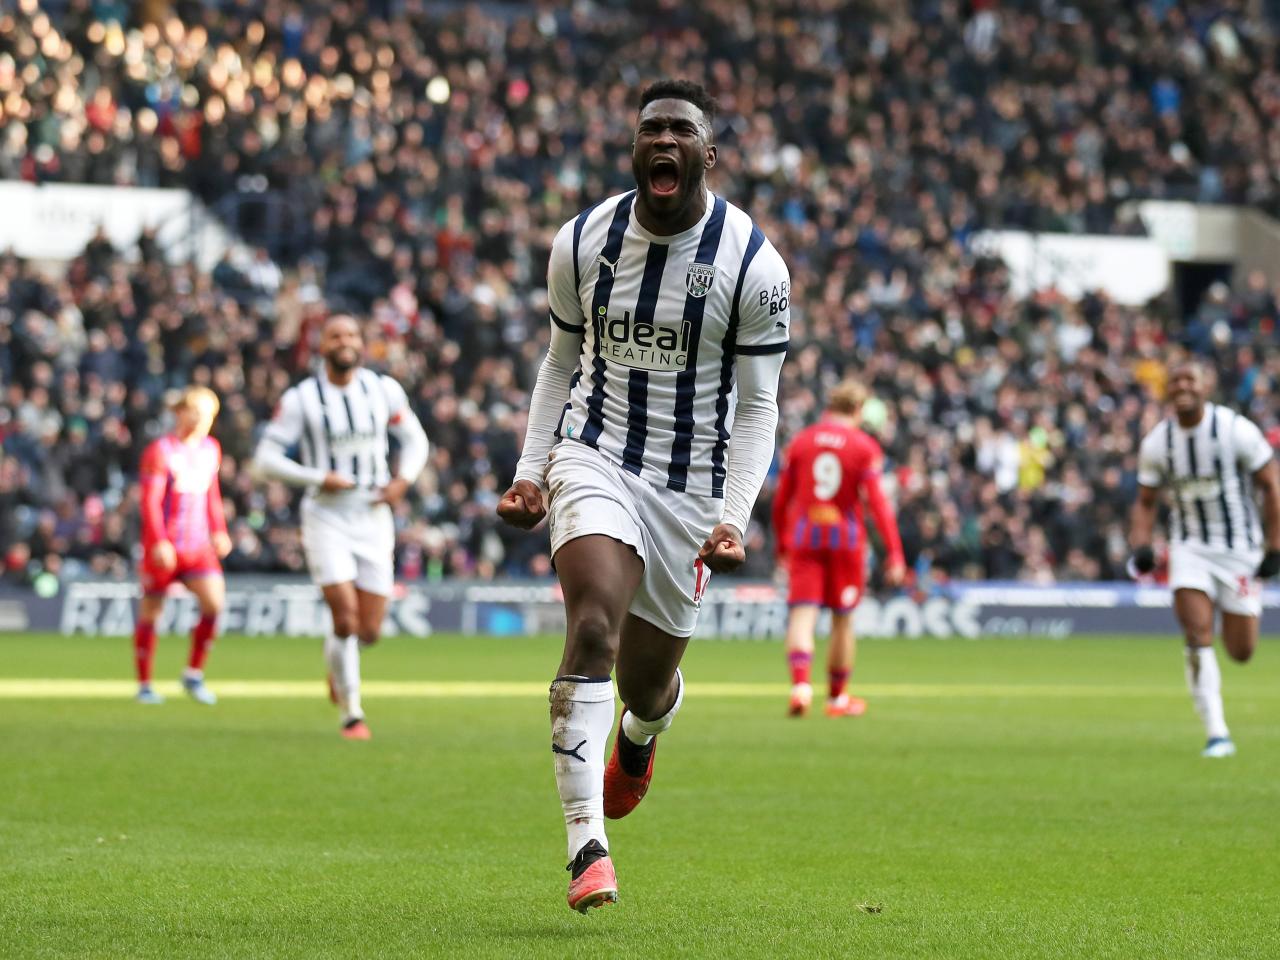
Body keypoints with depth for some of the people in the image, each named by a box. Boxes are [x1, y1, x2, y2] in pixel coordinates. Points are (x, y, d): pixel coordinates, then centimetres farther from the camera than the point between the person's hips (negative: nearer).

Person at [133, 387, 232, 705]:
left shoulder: (211, 449, 12)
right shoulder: (160, 451, -8)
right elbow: (150, 500, -12)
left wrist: (218, 531, 18)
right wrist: (158, 542, -19)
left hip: (198, 546, 5)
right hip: (163, 547, -5)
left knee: (214, 602, -12)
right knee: (150, 612, 3)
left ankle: (194, 675, 2)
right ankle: (144, 685, 15)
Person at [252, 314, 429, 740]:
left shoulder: (384, 390, 3)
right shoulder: (301, 398, -7)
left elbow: (414, 439, 15)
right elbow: (266, 458, -5)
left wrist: (403, 479, -3)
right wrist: (317, 478, -17)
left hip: (373, 517, 3)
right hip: (326, 517, -3)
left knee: (370, 630, 1)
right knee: (345, 616, -15)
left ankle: (339, 665, 37)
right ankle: (352, 713, 1)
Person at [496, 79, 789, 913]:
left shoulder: (755, 266, -10)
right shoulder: (582, 243, -2)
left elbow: (757, 408, -4)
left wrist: (732, 518, -15)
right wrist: (531, 470, 2)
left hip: (692, 484, 0)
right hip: (594, 459, 0)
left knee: (647, 683, 9)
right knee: (594, 629, -24)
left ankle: (640, 737, 51)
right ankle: (586, 845, -27)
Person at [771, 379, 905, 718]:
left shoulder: (801, 441, 6)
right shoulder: (864, 447, -3)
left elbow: (781, 499, 9)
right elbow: (877, 500, -10)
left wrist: (780, 545, 22)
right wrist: (894, 553, -11)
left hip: (803, 537, 1)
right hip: (846, 537, -1)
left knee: (802, 613, -5)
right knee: (842, 617, 11)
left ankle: (800, 683, -28)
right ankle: (837, 697, 21)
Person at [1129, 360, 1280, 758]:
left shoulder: (1236, 430, -14)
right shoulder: (1156, 443, -3)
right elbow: (1145, 503, 9)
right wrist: (1141, 547, -8)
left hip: (1240, 546, -2)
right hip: (1190, 546, 2)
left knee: (1241, 652, 3)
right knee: (1198, 636, -15)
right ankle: (1217, 734, -11)